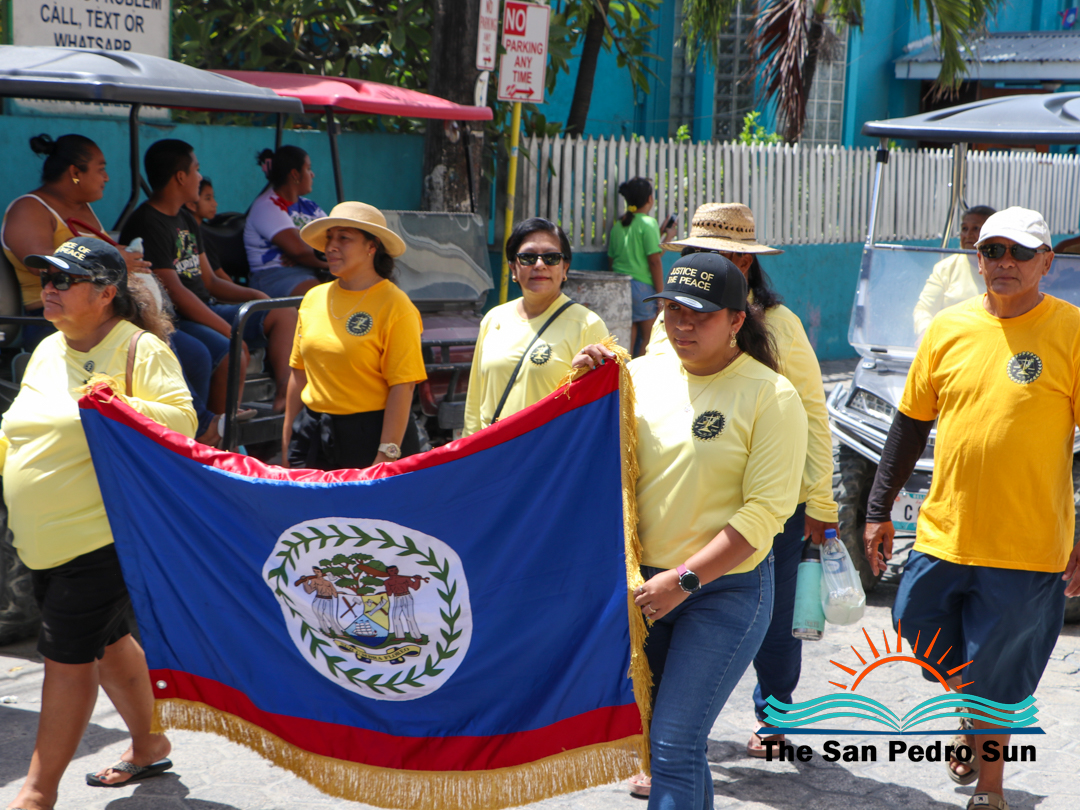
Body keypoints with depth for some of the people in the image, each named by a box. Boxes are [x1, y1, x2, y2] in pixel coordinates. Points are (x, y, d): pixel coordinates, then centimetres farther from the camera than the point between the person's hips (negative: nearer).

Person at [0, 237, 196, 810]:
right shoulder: (47, 351, 14)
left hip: (101, 533, -8)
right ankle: (149, 745, 35)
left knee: (67, 654, -5)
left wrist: (123, 406, -30)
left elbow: (182, 422, -17)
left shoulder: (141, 348, -9)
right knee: (106, 640, 18)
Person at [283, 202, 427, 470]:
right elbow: (299, 373, 13)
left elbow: (403, 387, -14)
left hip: (371, 434, -5)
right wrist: (287, 445, 12)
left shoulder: (395, 305, -9)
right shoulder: (313, 299, 8)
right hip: (313, 436, 5)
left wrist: (386, 455, -19)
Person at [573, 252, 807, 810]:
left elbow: (765, 512, -15)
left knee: (674, 744, -9)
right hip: (644, 583, 5)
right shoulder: (641, 375, 4)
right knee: (656, 731, 16)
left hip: (727, 591, -5)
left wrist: (685, 578, -21)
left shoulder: (770, 396, -10)